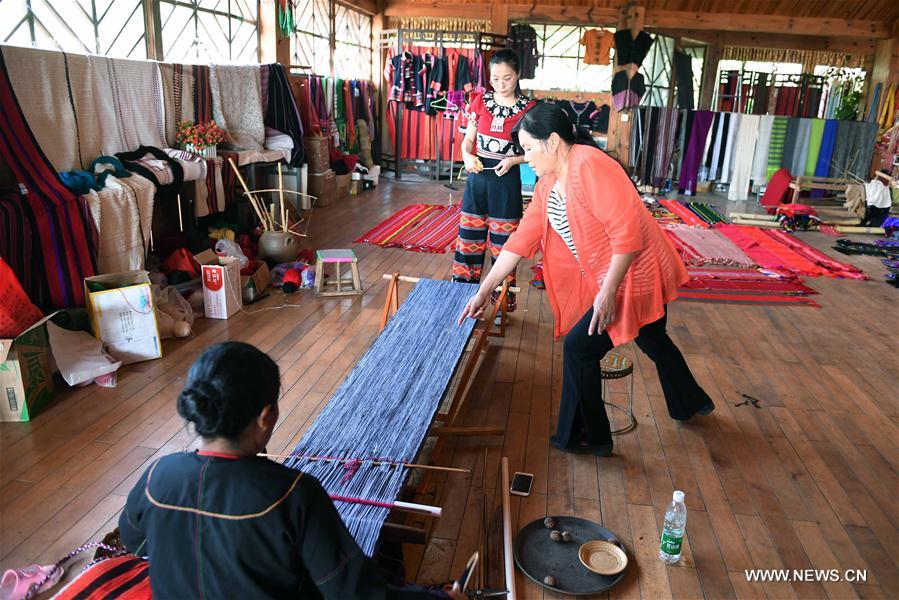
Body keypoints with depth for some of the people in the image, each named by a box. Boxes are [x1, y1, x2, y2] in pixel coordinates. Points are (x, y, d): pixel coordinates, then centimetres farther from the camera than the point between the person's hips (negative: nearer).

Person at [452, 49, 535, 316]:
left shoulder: (528, 108, -3)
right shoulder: (480, 101, 5)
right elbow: (468, 139, 8)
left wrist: (513, 160, -18)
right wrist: (467, 156, -13)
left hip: (506, 181, -3)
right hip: (477, 177, 3)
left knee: (503, 245, 3)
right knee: (468, 240, 7)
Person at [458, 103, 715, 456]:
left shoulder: (590, 166, -24)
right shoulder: (548, 184, 4)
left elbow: (628, 231, -28)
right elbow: (521, 239, 4)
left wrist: (607, 291, -26)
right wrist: (484, 291, 2)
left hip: (635, 276, -10)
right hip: (608, 279, 10)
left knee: (580, 347, -4)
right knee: (652, 341, 27)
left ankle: (585, 437, 14)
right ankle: (690, 403, 52)